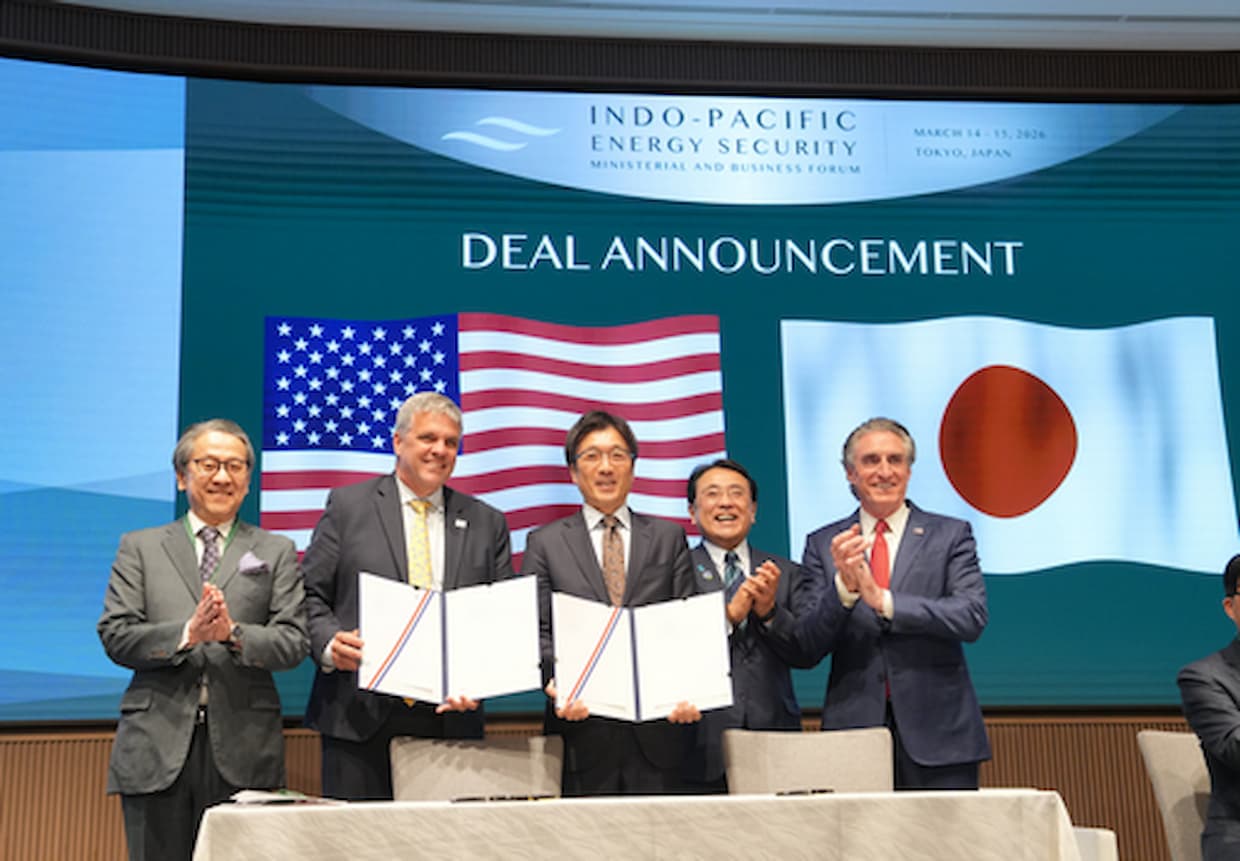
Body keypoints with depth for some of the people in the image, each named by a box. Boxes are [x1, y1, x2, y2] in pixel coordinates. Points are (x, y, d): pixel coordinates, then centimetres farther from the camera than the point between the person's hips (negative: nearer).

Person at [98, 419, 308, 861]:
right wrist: (187, 634, -13)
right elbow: (115, 637, 3)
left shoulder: (276, 552, 12)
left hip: (243, 747, 0)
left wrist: (234, 634, -16)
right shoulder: (139, 548, 13)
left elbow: (294, 642, 2)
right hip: (158, 747, 0)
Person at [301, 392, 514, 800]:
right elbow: (309, 594, 5)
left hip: (450, 717, 2)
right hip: (360, 718, -2)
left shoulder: (486, 523, 13)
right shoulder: (348, 505, 7)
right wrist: (329, 643, -15)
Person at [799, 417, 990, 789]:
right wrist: (844, 587, -17)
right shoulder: (823, 545, 8)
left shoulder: (950, 535, 6)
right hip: (854, 727, 1)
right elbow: (811, 645, 1)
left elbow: (973, 617, -8)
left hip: (936, 730, -1)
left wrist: (884, 601, -17)